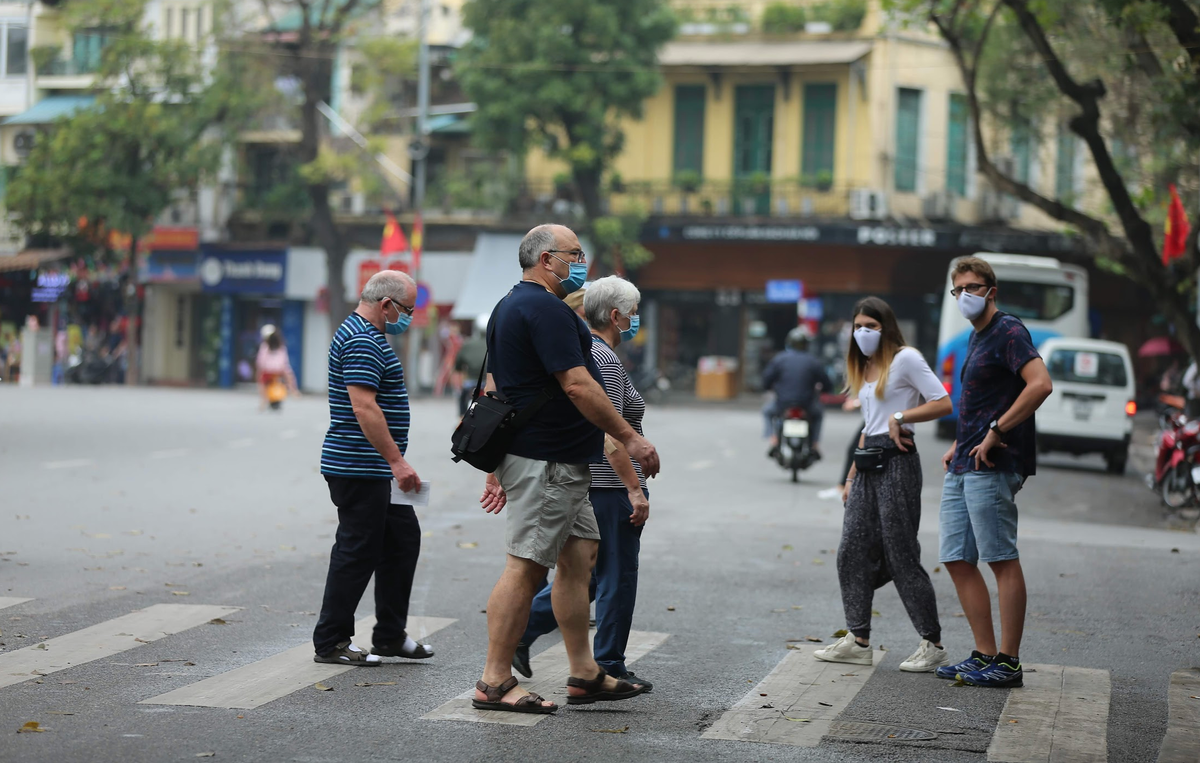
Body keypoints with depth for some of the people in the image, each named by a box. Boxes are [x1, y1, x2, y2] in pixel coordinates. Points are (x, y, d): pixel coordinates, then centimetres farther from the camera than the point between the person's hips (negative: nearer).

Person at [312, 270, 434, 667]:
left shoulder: (362, 334, 17)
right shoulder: (362, 343, -18)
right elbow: (365, 408, -26)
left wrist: (394, 461, 24)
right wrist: (396, 460, -26)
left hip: (374, 470, 11)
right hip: (359, 468, -11)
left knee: (403, 538, 14)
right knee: (357, 551, -4)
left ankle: (390, 636, 21)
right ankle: (330, 643, 4)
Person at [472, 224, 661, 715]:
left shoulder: (509, 307, 18)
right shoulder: (545, 309, -15)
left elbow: (494, 389, 21)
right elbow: (577, 385, -22)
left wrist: (496, 468, 23)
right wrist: (630, 438, -16)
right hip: (549, 461, -11)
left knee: (578, 558, 12)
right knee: (526, 567, -7)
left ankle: (584, 675, 16)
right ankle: (495, 683, -4)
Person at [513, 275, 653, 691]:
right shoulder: (605, 360, -17)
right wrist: (635, 489, -21)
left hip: (581, 481, 10)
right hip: (610, 485, -10)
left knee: (591, 574, 16)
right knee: (617, 578, 0)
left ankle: (520, 629, 10)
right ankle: (609, 669, 8)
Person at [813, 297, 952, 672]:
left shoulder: (905, 358, -6)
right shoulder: (866, 368, 18)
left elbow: (943, 403, -12)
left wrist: (900, 417, -16)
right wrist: (851, 477, 20)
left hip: (896, 462, -8)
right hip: (868, 464, 8)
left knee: (902, 555, -7)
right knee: (852, 552, 4)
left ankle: (933, 645, 1)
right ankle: (858, 640, 9)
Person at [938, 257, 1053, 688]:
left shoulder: (1008, 332, -8)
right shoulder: (977, 339, 21)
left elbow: (1041, 384, -23)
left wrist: (995, 432, -20)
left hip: (993, 466, -10)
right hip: (963, 469, 10)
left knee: (1002, 560, -6)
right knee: (958, 561, 7)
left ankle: (1008, 663, -4)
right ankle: (985, 655, 13)